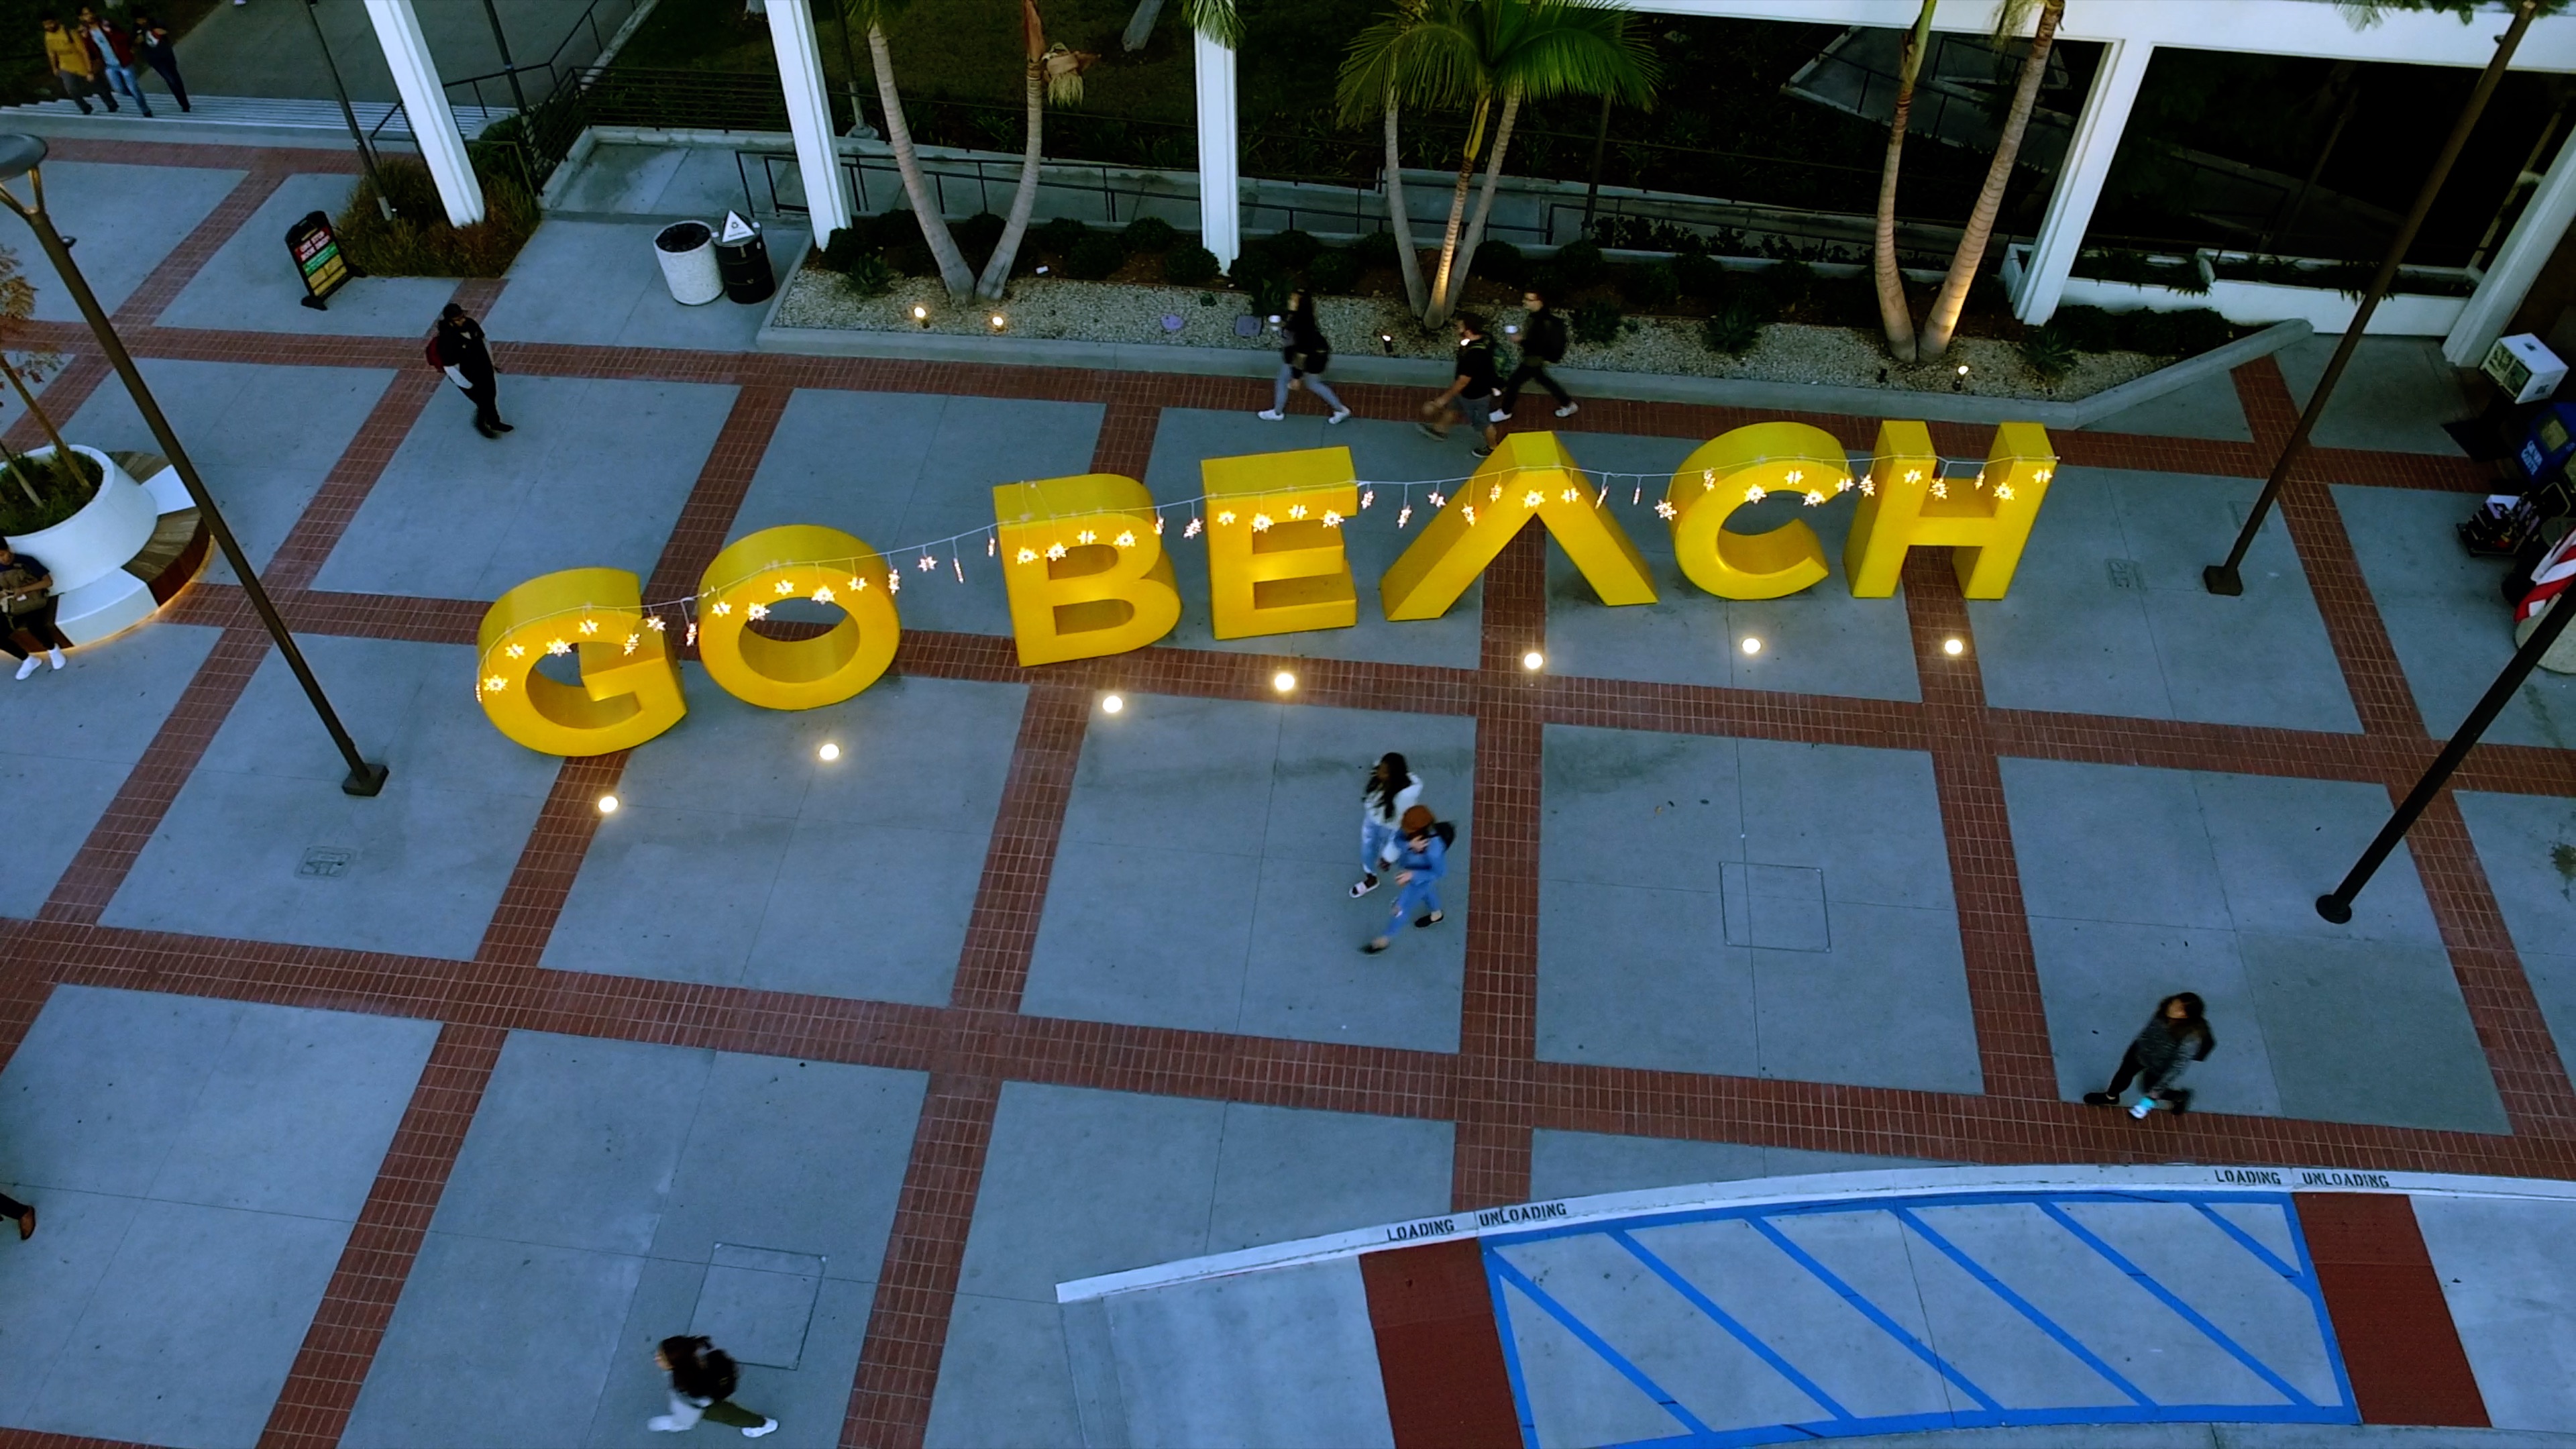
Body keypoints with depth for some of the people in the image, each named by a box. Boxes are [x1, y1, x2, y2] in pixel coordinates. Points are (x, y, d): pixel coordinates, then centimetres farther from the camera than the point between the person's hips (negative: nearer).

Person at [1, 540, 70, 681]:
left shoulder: (26, 561, -12)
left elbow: (48, 581, -14)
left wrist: (23, 589, -22)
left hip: (34, 604, -4)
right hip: (14, 609, 4)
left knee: (33, 627, -35)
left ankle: (53, 649, -3)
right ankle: (27, 660, -1)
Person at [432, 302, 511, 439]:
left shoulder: (470, 324, -15)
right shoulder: (446, 341, -34)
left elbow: (483, 341, 6)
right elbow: (451, 369, -26)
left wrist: (491, 362, 14)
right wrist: (470, 386, -18)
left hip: (485, 370, 7)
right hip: (470, 379, -7)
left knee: (492, 397, 25)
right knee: (484, 404, 12)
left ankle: (495, 422, 52)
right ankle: (481, 425, 44)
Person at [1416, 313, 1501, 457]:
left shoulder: (1474, 355, -44)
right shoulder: (1484, 338, -17)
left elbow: (1463, 382, -32)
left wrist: (1444, 398, -21)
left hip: (1475, 394, -9)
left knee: (1483, 422, 20)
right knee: (1452, 407, 31)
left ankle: (1491, 447, 46)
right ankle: (1440, 429, 57)